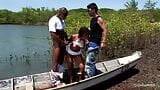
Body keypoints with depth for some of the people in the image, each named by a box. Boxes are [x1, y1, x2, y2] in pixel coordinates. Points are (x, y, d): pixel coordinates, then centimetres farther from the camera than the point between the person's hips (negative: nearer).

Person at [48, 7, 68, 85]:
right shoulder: (53, 20, -18)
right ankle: (54, 79, 17)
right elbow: (53, 34, -23)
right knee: (55, 61, 2)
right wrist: (63, 42, -18)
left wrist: (66, 40, -2)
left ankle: (59, 76, 32)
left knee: (61, 60, 16)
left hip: (62, 43, 8)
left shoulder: (62, 20, 8)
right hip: (57, 44, -8)